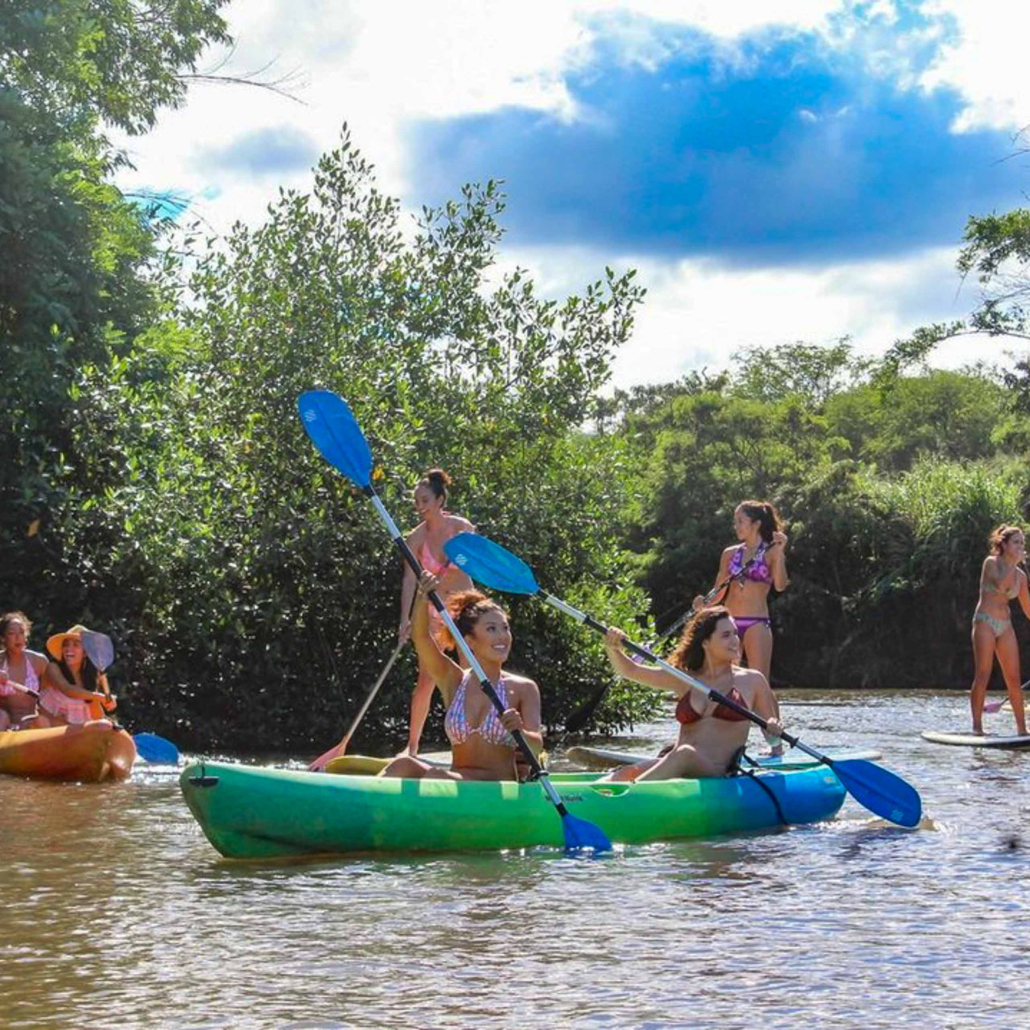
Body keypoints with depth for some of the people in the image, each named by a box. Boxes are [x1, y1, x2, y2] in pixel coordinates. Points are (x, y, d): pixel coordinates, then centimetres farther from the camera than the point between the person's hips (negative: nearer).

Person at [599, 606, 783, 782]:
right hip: (672, 764, 4)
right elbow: (630, 670, 13)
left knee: (685, 754, -38)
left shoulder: (752, 681, 12)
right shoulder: (684, 680, 17)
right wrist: (612, 648, -8)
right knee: (632, 772, -29)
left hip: (718, 775, -3)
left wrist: (774, 737, -7)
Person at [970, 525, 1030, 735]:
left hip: (1005, 625, 6)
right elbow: (1000, 584, -22)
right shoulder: (991, 563, -2)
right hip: (985, 622, -6)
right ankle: (977, 726, -11)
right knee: (983, 674, -11)